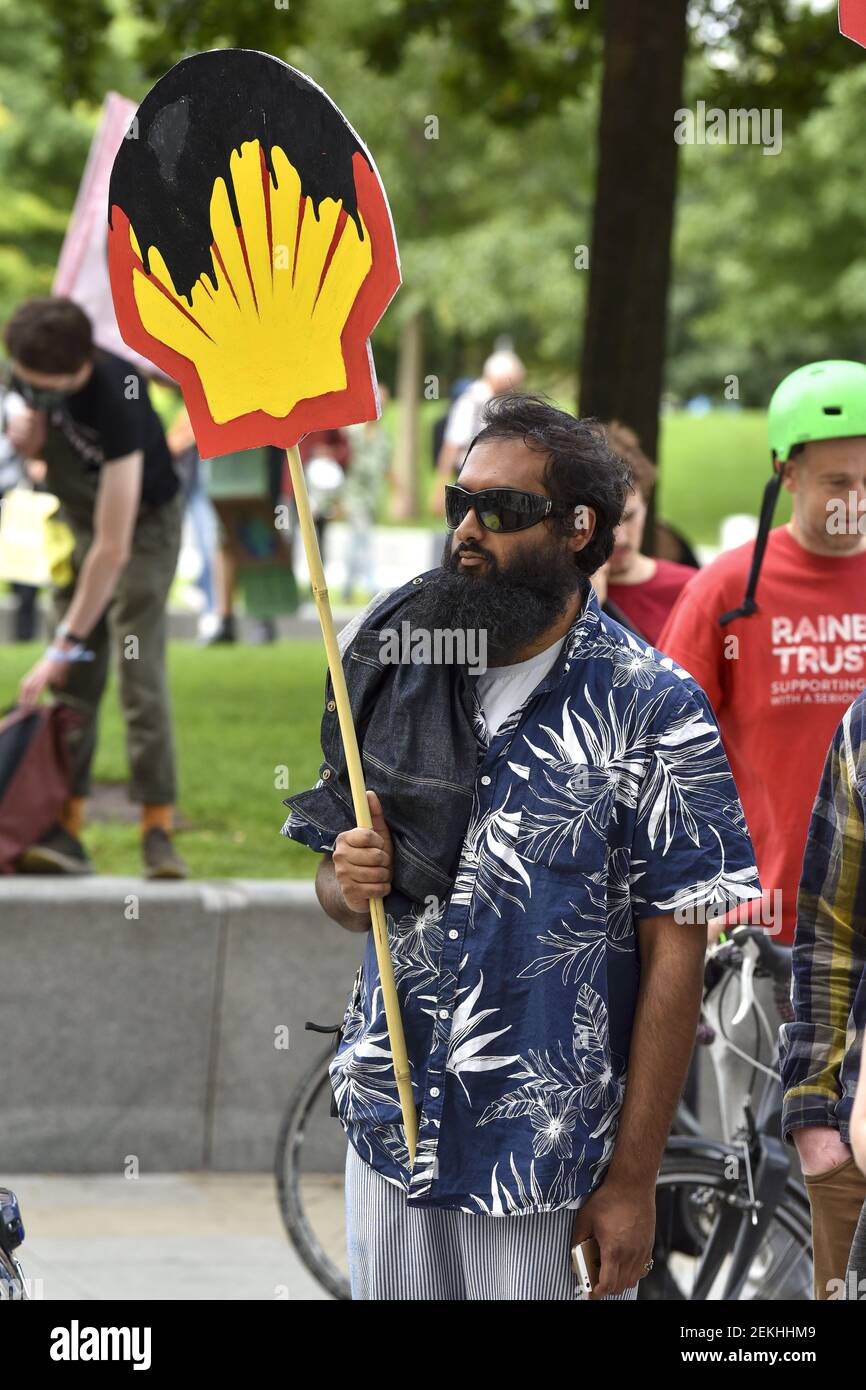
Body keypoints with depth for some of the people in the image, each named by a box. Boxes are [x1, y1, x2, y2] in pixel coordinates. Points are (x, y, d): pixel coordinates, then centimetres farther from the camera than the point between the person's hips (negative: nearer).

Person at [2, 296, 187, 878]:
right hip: (77, 520, 6)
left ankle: (159, 831, -14)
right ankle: (66, 830, -9)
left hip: (143, 525, -6)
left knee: (139, 673, -17)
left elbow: (113, 547, -36)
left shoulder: (116, 399, -37)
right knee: (74, 681, -4)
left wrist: (64, 645, -34)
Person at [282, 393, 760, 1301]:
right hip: (389, 1121, 4)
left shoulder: (651, 711, -9)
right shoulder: (393, 673, 5)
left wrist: (633, 1181, -13)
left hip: (551, 1158, -4)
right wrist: (350, 884, -10)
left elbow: (674, 956, -10)